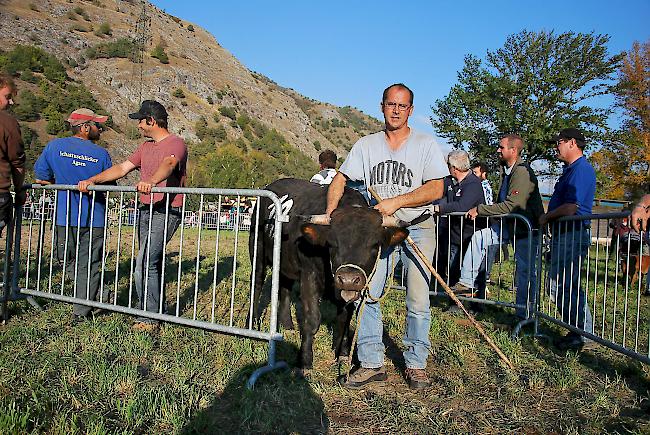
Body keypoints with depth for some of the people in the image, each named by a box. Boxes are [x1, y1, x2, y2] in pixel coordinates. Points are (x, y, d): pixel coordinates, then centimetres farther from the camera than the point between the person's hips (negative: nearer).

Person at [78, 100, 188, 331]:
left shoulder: (176, 143, -7)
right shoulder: (146, 147, 21)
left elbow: (168, 164, -28)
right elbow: (122, 168, 17)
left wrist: (152, 181, -47)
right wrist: (93, 180, 6)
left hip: (166, 212, -9)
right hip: (145, 210, 9)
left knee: (144, 264, -14)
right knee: (151, 263, 12)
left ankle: (148, 318, -5)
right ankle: (159, 310, 23)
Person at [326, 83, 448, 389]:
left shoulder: (426, 144, -1)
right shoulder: (366, 145, 8)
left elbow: (436, 189, -11)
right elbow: (340, 180, 7)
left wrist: (396, 201, -22)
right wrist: (331, 209, -11)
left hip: (418, 229, -2)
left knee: (418, 300, 0)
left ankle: (416, 364, 17)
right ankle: (371, 363, 8)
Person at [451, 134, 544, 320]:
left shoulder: (523, 172, -20)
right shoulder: (506, 171, 11)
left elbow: (511, 205, -27)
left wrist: (480, 209, -20)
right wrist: (480, 211, 4)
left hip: (526, 228, -9)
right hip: (510, 225, 9)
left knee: (525, 272, -2)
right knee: (478, 237, 1)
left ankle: (523, 315, 10)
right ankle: (467, 282, 4)